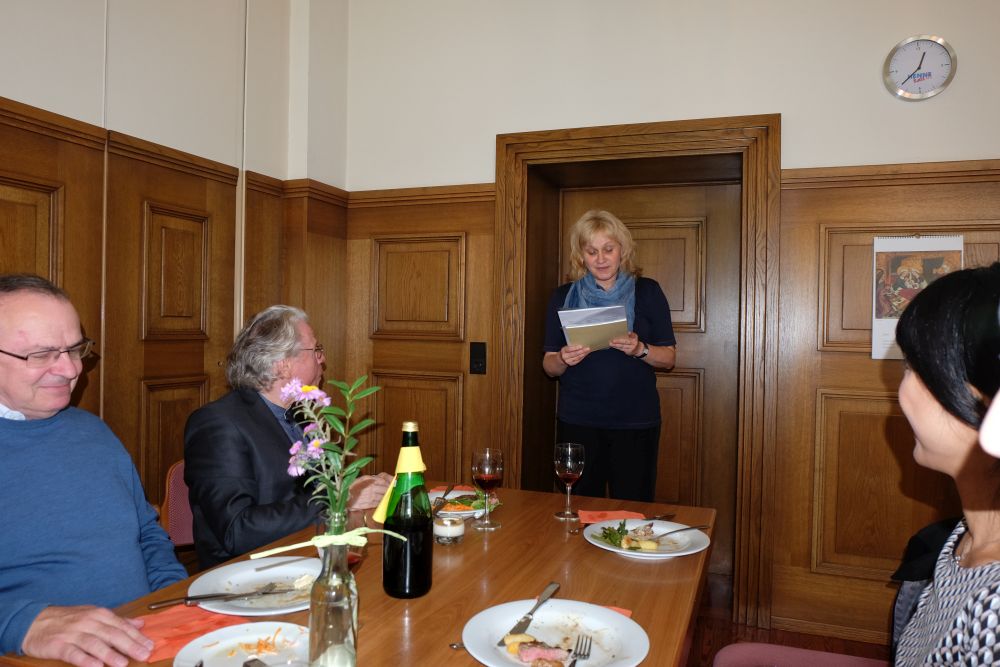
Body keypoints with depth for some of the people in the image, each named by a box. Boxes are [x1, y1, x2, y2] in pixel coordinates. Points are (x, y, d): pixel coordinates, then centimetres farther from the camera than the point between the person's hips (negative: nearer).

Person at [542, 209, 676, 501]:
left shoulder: (647, 292, 5)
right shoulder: (564, 296, 7)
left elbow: (668, 358, 4)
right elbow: (549, 366, 8)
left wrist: (639, 349, -15)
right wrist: (564, 359, -14)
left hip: (635, 422, 0)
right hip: (578, 422, 1)